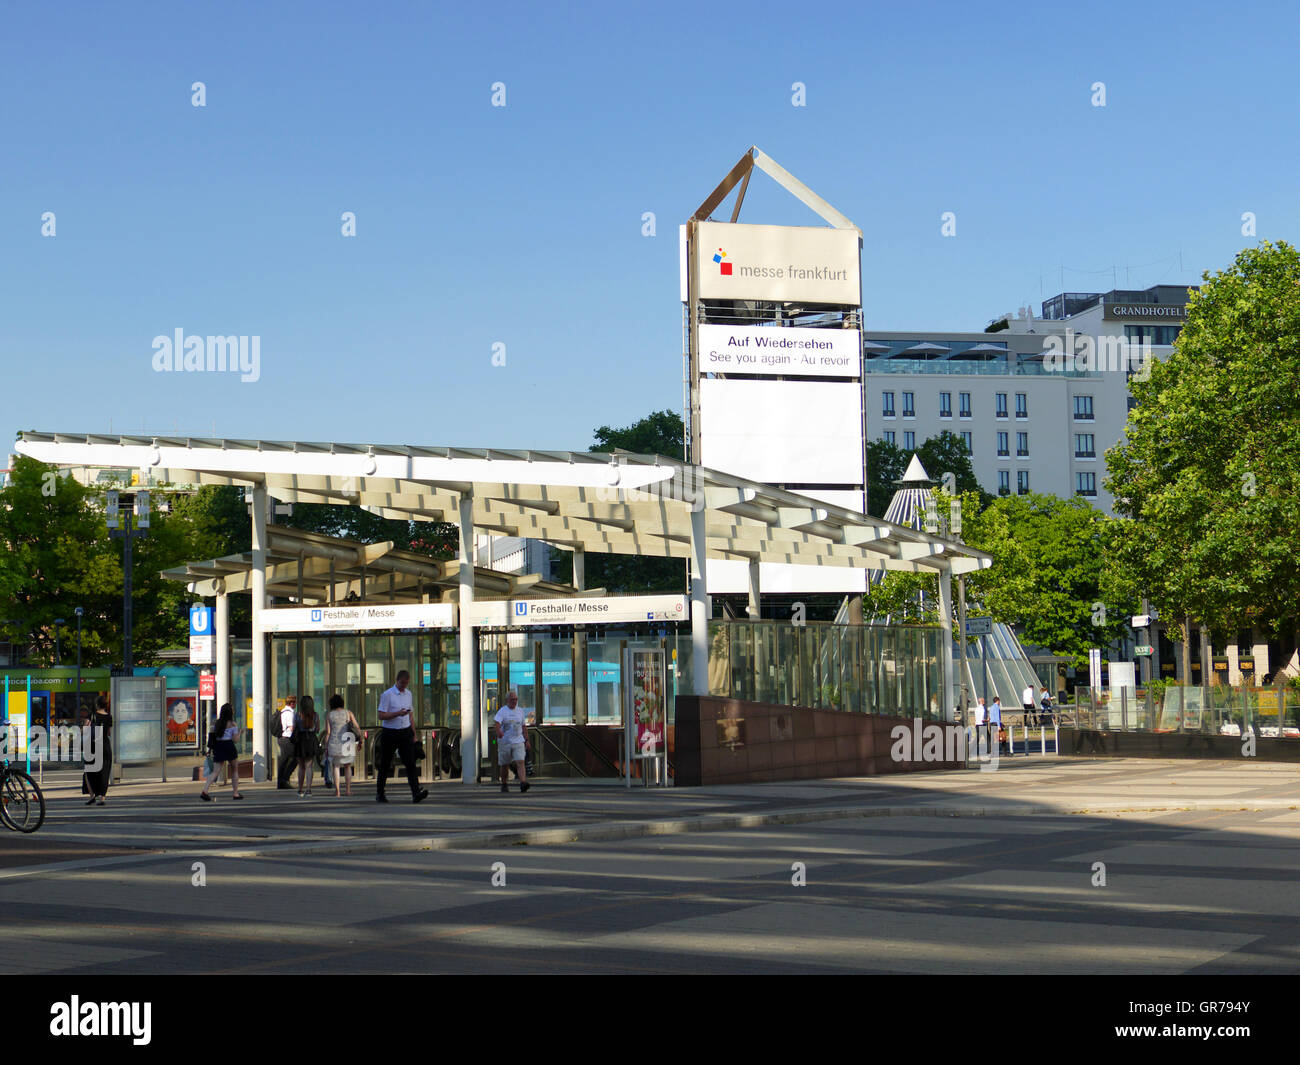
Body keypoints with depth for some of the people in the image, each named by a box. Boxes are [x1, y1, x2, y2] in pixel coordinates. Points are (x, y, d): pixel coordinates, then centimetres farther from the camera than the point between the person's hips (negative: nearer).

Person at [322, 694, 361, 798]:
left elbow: (327, 732, -3)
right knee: (347, 766, 14)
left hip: (334, 743, -1)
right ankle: (348, 790, 7)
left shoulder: (329, 715, 1)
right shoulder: (348, 713, 4)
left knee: (336, 767, 7)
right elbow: (357, 727, -1)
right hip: (347, 742, 1)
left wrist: (326, 746, 2)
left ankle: (337, 791, 0)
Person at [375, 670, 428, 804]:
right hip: (389, 733, -4)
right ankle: (379, 794, 21)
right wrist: (397, 713, -25)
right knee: (385, 765, 7)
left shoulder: (408, 694, 12)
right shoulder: (387, 695, -7)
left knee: (410, 763, -10)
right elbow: (381, 716, -13)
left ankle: (416, 793, -20)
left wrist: (413, 732, 19)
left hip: (405, 732, 4)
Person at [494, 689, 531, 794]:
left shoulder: (521, 711, 11)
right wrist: (499, 731, -41)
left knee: (520, 762, -15)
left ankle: (523, 783, -27)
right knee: (505, 765, 8)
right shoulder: (502, 711, -4)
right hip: (504, 742, -2)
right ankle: (504, 785, 25)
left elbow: (524, 726, 18)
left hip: (518, 742, 2)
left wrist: (527, 740, 16)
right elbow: (497, 722, -20)